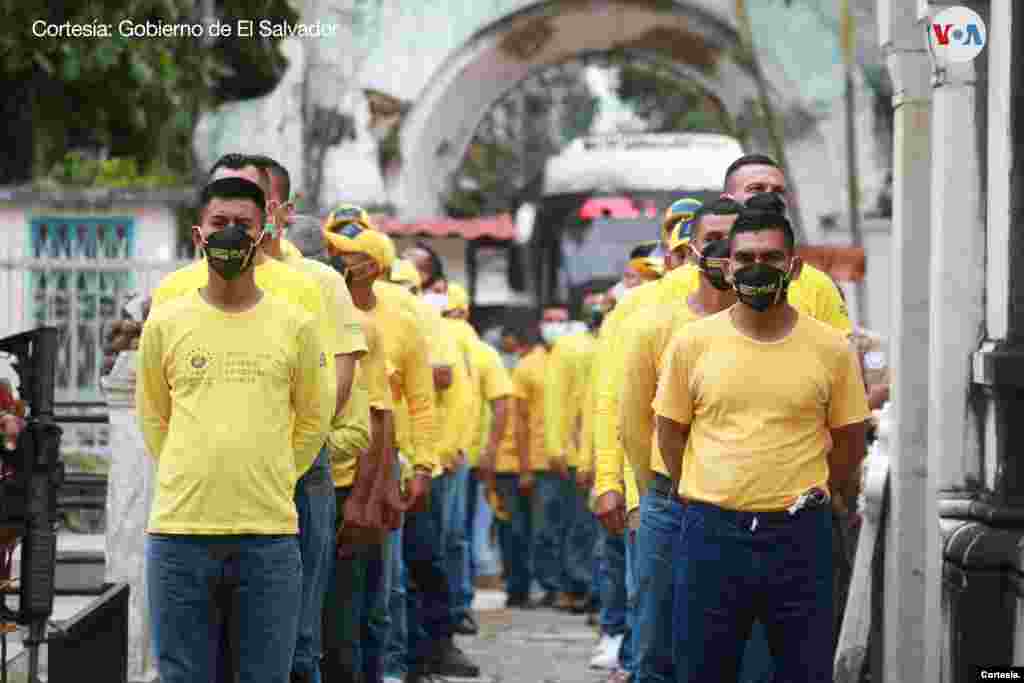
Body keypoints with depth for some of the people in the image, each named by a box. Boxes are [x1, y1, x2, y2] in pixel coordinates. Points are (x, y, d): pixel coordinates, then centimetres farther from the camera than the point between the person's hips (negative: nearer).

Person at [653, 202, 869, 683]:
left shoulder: (831, 349, 1)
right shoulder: (692, 343, 1)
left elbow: (849, 442, 10)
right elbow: (670, 434, 10)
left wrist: (805, 499, 8)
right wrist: (705, 500, 10)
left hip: (800, 536, 0)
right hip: (712, 534, 0)